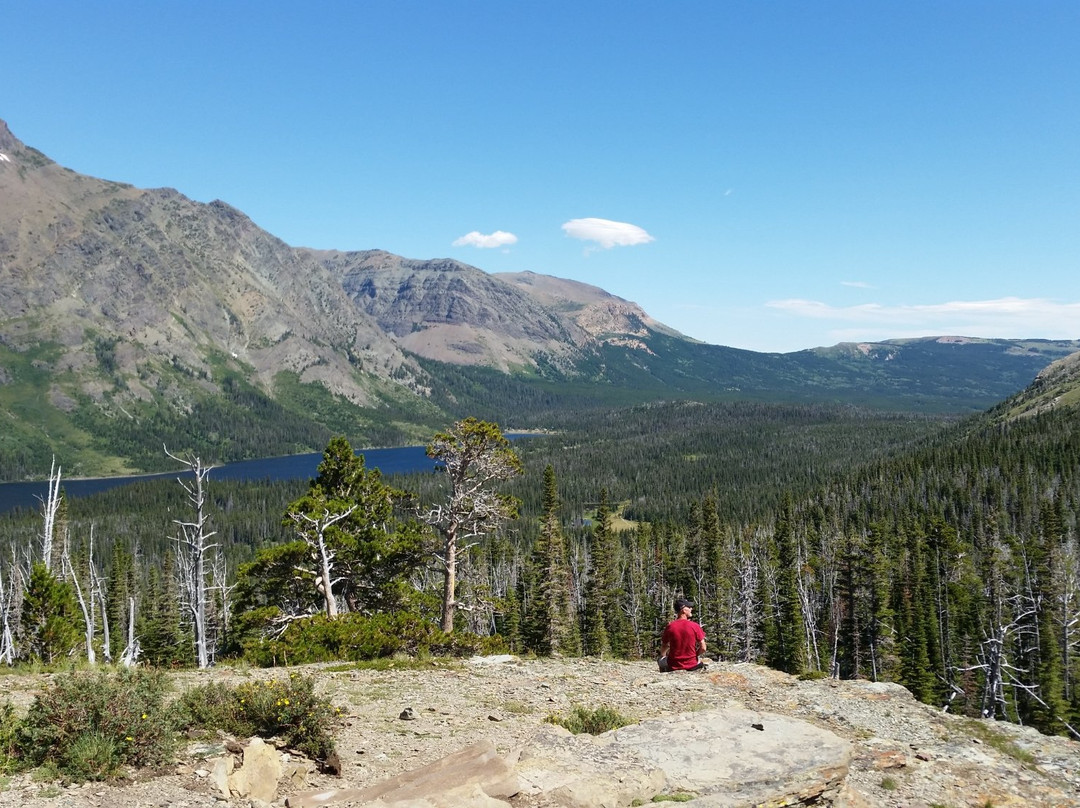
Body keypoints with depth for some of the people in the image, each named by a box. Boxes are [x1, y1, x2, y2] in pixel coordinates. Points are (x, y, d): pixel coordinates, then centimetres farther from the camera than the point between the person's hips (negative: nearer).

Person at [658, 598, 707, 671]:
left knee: (661, 660, 32)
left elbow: (663, 647, 2)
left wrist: (662, 656, 23)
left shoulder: (670, 626, -9)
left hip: (673, 667, 1)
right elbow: (703, 648, -10)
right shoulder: (695, 626, -13)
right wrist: (694, 654, 10)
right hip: (692, 667, -1)